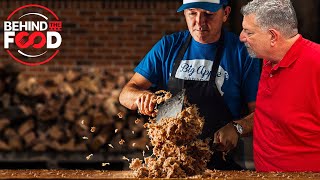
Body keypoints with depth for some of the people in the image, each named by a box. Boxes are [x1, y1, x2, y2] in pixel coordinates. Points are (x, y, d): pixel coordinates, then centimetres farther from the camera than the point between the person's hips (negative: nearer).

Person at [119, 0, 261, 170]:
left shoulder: (242, 52, 1)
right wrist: (142, 96, -13)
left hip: (221, 160, -3)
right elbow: (125, 94, 10)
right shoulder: (168, 46, 10)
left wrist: (236, 128, -19)